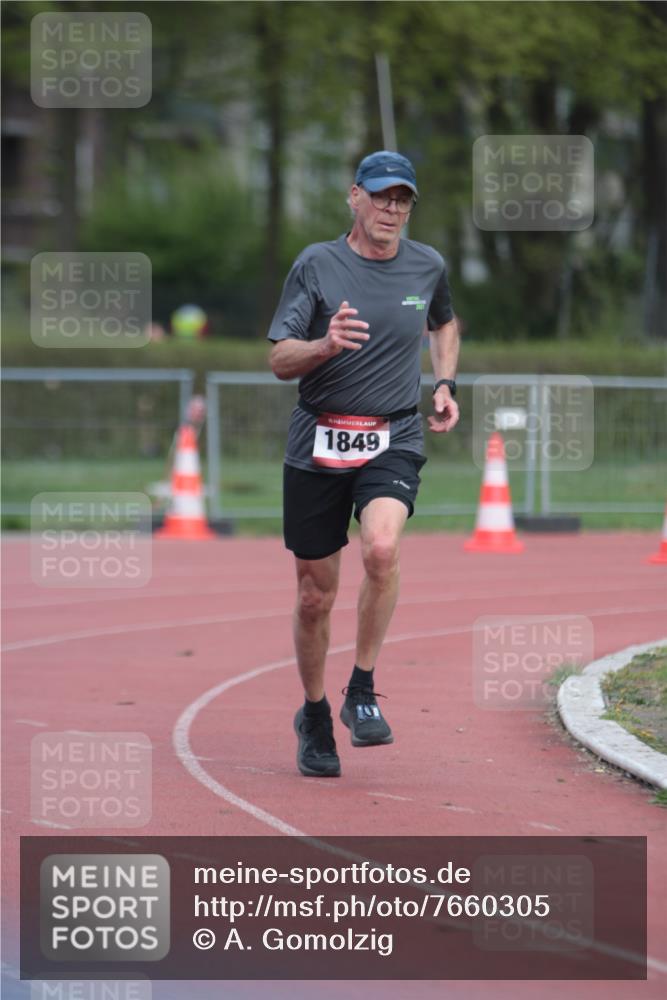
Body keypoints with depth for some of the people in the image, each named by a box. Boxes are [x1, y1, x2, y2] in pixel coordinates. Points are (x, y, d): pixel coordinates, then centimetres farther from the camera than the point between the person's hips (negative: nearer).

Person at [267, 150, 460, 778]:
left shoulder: (427, 267, 6)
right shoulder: (316, 265, -2)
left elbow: (445, 324, 29)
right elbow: (279, 361, -5)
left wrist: (444, 384, 12)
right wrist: (326, 346, -25)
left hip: (393, 441, 0)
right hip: (318, 443, 0)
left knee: (382, 548, -28)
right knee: (315, 594, 5)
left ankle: (363, 691, -13)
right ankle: (314, 716, 27)